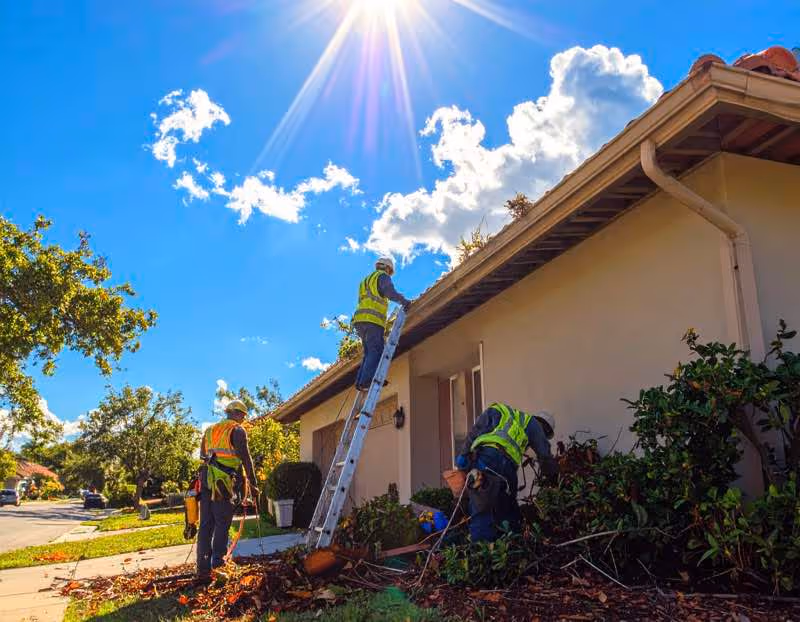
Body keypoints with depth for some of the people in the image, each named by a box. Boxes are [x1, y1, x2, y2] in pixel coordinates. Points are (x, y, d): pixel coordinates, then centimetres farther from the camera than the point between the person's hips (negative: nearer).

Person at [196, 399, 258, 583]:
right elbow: (245, 459, -3)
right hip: (223, 483, -6)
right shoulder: (237, 430, 1)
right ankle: (217, 559, 3)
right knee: (222, 522, 5)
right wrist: (253, 482, 3)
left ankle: (203, 570, 6)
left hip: (206, 480, 7)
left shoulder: (209, 430, 23)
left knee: (205, 525, 7)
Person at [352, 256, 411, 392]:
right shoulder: (383, 276, 8)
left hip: (360, 320, 8)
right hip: (373, 320, -8)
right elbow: (390, 292, -12)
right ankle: (366, 381, -27)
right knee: (376, 352, -14)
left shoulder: (366, 281, 33)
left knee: (369, 353, 7)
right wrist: (404, 301, -1)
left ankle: (360, 382, -6)